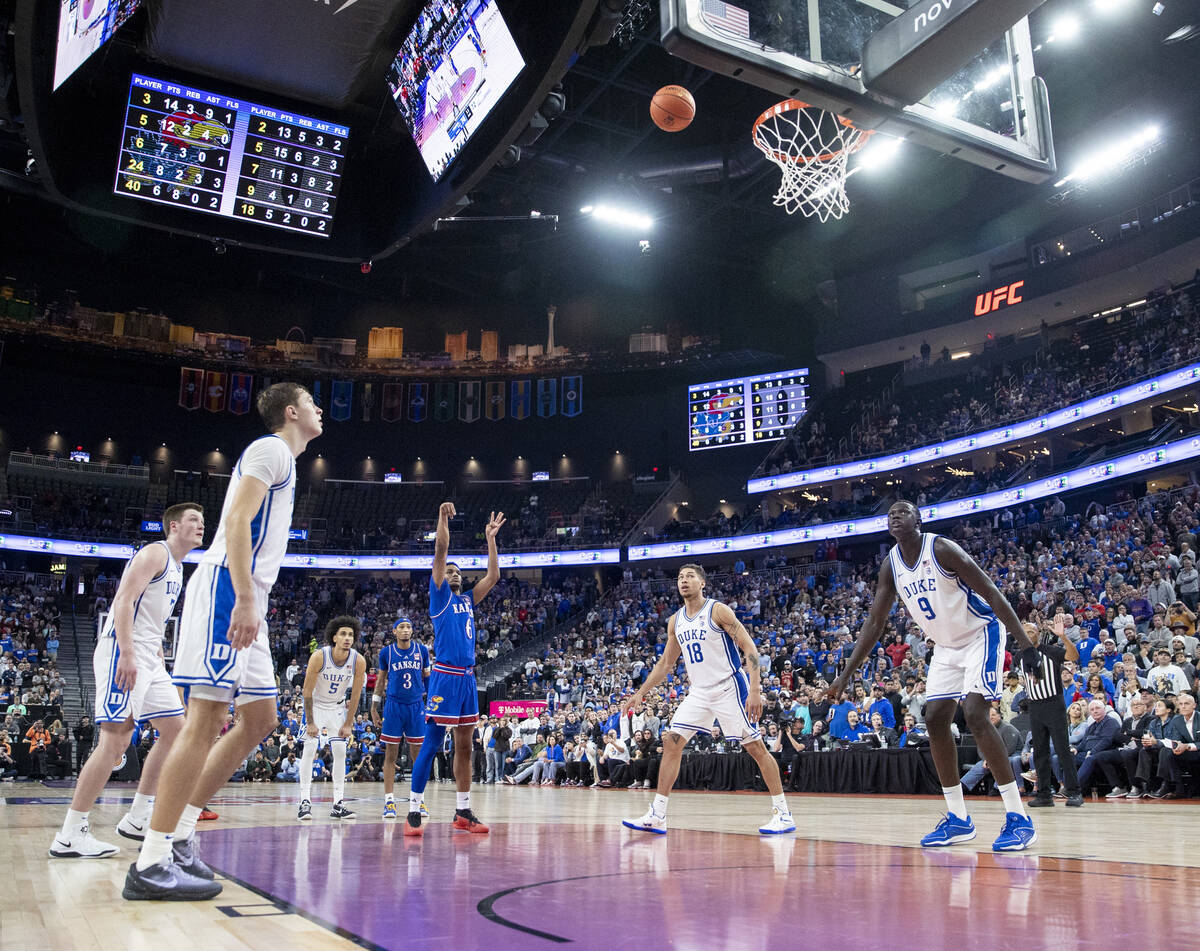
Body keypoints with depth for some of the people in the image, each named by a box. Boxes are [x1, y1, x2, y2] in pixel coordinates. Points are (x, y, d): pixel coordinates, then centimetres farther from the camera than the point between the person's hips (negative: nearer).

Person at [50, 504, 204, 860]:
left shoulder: (177, 567, 21)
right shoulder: (155, 553, -8)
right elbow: (123, 600, -19)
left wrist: (161, 667, 22)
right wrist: (128, 655, -27)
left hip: (147, 656, 10)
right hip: (122, 651, -10)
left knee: (175, 729, 7)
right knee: (114, 741, -13)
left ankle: (136, 819, 13)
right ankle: (70, 836, -7)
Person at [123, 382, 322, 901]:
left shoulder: (283, 460, 26)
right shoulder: (271, 448, -4)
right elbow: (236, 521, -17)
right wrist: (245, 600, -26)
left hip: (244, 599, 11)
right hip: (227, 589, -11)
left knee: (261, 717, 11)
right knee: (206, 719, -14)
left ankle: (178, 833, 14)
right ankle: (151, 866, -12)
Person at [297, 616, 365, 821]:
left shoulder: (359, 661, -21)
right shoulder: (319, 657, -28)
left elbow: (355, 694, -9)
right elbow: (307, 692, -20)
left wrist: (348, 723, -8)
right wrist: (310, 722, -18)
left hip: (338, 707, 3)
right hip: (316, 704, -3)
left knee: (340, 751, -2)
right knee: (310, 748, -14)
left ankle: (338, 804, 3)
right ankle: (305, 802, -9)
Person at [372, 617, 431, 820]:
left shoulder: (422, 650, 3)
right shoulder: (386, 652, 0)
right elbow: (380, 681, 9)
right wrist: (374, 708, 8)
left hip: (416, 706, 1)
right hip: (393, 706, -1)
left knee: (418, 754, 4)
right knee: (390, 754, -1)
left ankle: (420, 800, 11)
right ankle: (389, 801, 4)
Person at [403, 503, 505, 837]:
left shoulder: (467, 600, 20)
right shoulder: (439, 596, 3)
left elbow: (493, 576, 18)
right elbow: (440, 551, -7)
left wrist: (491, 538, 18)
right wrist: (443, 518, -10)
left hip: (468, 678, 7)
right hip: (445, 676, -7)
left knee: (465, 746, 8)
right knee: (431, 744, -7)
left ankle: (463, 813, 14)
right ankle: (413, 812, -4)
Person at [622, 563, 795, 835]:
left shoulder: (718, 610, -10)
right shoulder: (675, 621, 8)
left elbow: (749, 648, -13)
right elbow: (665, 663, 17)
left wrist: (755, 690, -23)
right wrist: (639, 693, 12)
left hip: (729, 688, -6)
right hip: (698, 693, 6)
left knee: (755, 747, -5)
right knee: (671, 742, -2)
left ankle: (783, 813, 5)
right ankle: (656, 816, 2)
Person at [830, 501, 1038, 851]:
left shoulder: (941, 549, -21)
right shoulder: (891, 565, -2)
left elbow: (992, 594, -22)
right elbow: (875, 622, 3)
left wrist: (1027, 645, -29)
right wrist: (846, 675, -1)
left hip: (981, 635, -7)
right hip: (946, 645, 7)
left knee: (975, 715, -21)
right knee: (935, 719, 1)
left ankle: (1018, 818, -15)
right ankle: (958, 819, 10)